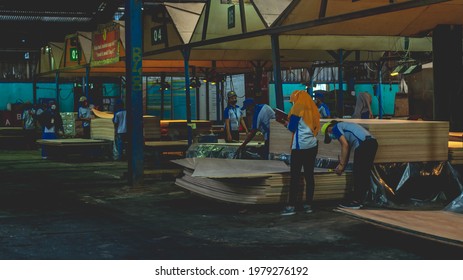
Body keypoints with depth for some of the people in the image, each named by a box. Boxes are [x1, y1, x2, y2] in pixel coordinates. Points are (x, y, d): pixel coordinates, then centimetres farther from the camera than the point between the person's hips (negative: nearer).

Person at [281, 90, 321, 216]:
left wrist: (287, 124, 16)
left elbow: (292, 127, -6)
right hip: (312, 145, 6)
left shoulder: (298, 108, -5)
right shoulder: (313, 109, 11)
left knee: (295, 176, -6)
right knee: (309, 175, 7)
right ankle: (308, 204, 7)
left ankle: (291, 206, -8)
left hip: (300, 147, -6)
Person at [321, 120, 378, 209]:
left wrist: (341, 165, -4)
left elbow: (345, 145, -8)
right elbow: (347, 150, 35)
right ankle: (360, 200, 21)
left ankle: (355, 202, 4)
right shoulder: (344, 125, 33)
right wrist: (341, 167, 38)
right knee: (365, 174, 14)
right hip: (372, 142, 9)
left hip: (363, 144, -9)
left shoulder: (335, 128, 6)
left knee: (357, 174, -1)